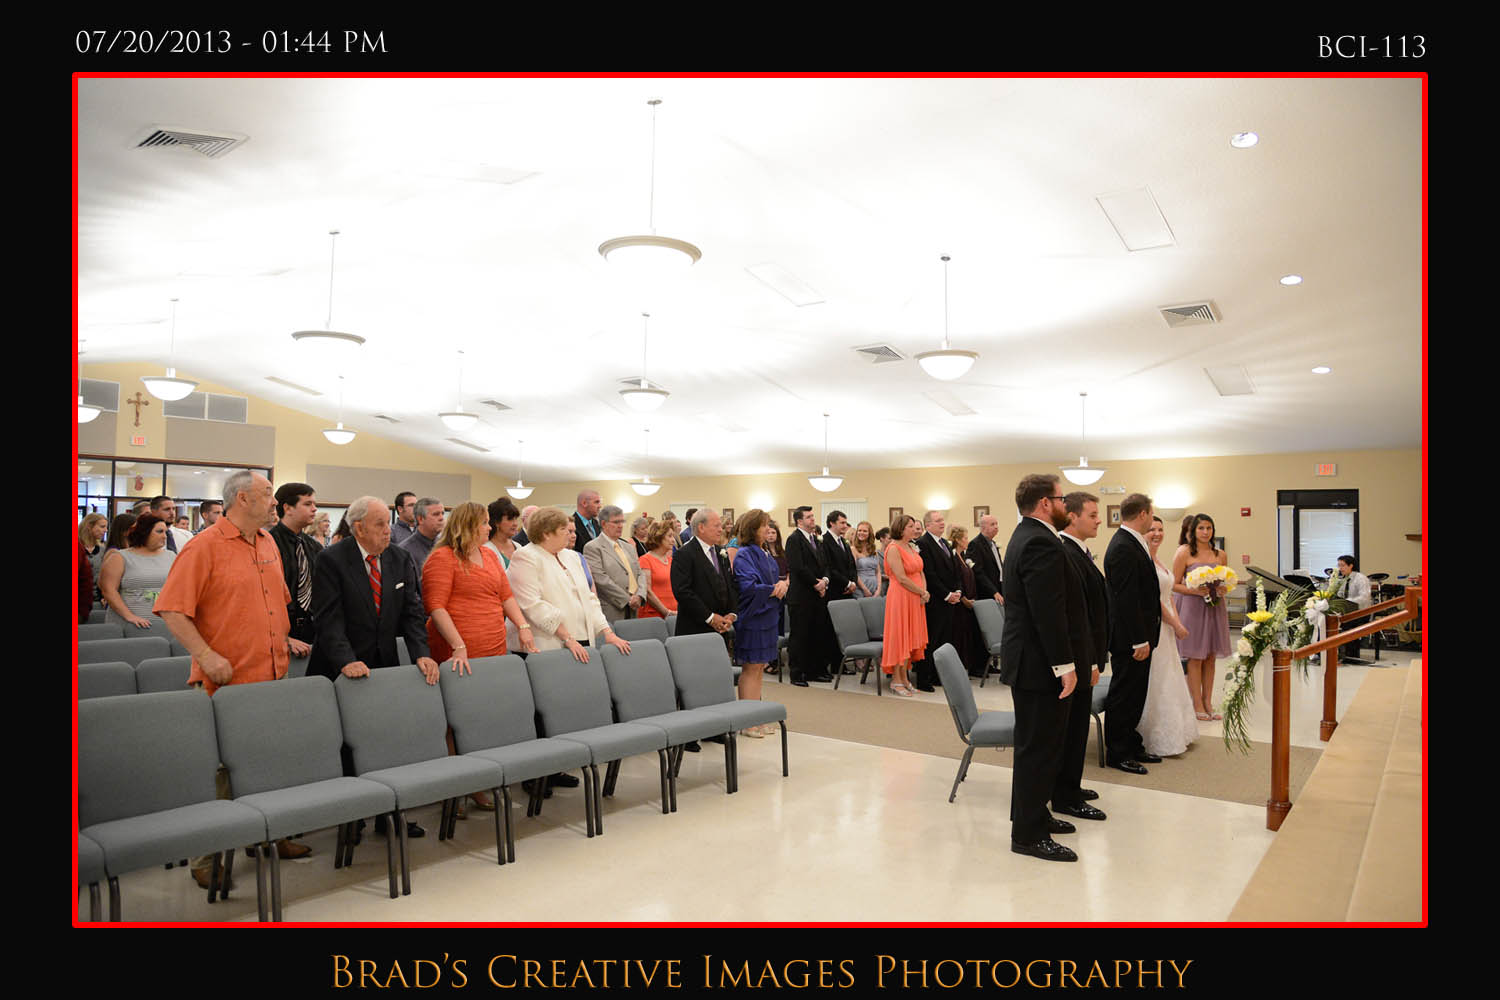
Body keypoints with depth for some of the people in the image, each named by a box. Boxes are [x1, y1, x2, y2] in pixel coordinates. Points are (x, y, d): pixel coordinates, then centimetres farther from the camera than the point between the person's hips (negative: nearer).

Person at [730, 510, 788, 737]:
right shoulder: (744, 555, -13)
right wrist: (774, 589, -13)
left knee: (760, 667, 11)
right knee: (751, 668, -4)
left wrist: (782, 584, -5)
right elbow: (748, 586, -22)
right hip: (752, 618, -8)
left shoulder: (766, 555, 14)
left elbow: (775, 579, 17)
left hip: (767, 616, 8)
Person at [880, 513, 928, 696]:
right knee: (899, 637, -3)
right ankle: (896, 681, 4)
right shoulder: (893, 549, -13)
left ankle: (904, 679, 17)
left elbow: (920, 573, 13)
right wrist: (923, 593, -11)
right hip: (900, 598, -8)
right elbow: (902, 579, -18)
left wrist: (924, 592, -5)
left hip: (915, 599, 8)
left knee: (910, 638, 10)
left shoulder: (912, 547, 14)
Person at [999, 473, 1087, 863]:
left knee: (1036, 743, 20)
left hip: (1028, 658, 11)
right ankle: (1029, 834, 7)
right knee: (1040, 746, -2)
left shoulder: (1027, 536, 14)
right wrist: (1064, 665, -22)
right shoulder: (1041, 544, -21)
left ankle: (1031, 814, 33)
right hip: (1040, 663, -11)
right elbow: (1049, 612, -25)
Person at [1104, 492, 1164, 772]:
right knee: (1124, 696, 1)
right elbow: (1126, 599, -24)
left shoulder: (1131, 543, 12)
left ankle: (1132, 746, 28)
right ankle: (1117, 753, 11)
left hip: (1138, 635, 10)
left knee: (1135, 694, 17)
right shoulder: (1124, 548, -21)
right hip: (1130, 637, -10)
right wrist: (1140, 640, -22)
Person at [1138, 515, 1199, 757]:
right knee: (1156, 683, -2)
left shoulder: (1158, 560, 14)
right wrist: (1176, 625, -11)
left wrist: (1176, 621, 5)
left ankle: (1171, 733, 28)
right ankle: (1160, 740, 8)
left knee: (1168, 681, 16)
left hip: (1166, 626, 10)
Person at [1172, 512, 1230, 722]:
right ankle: (1197, 705, 6)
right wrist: (1197, 591, -17)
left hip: (1215, 608, 5)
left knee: (1210, 657, 8)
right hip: (1192, 608, -4)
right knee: (1195, 657, -1)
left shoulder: (1221, 555, 10)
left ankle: (1208, 703, 16)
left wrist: (1221, 590, -1)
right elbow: (1174, 584, -4)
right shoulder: (1184, 552, -4)